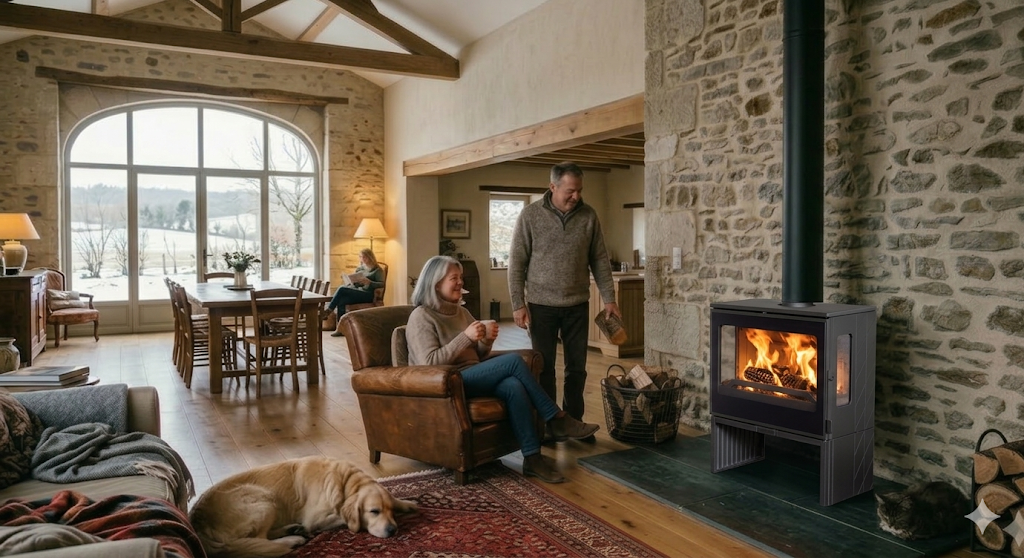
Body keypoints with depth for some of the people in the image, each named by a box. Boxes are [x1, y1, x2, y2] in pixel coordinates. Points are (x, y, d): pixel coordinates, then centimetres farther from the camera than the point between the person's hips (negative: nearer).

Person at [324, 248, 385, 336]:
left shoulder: (377, 270, 4)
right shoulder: (359, 268, 23)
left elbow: (382, 284, -9)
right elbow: (352, 281, 23)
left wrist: (368, 282, -22)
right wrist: (351, 280, -1)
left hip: (367, 294, -6)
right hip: (355, 291, 6)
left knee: (342, 289, -25)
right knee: (341, 301, -28)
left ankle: (329, 309, -8)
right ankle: (340, 328, -26)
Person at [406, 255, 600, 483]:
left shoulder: (460, 312, 17)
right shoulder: (421, 317, -6)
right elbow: (430, 363, -18)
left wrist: (486, 340, -2)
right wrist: (465, 337, -21)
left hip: (473, 379, 7)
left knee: (513, 386, -29)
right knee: (514, 360, -23)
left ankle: (532, 458, -27)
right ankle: (557, 419, -13)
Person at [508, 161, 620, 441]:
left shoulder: (589, 216, 0)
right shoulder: (530, 215, -8)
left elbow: (600, 260, 5)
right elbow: (517, 263, -6)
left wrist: (609, 298, 0)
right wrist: (518, 303, -10)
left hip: (577, 305, 3)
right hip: (541, 305, -2)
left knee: (577, 368, 9)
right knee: (544, 368, 5)